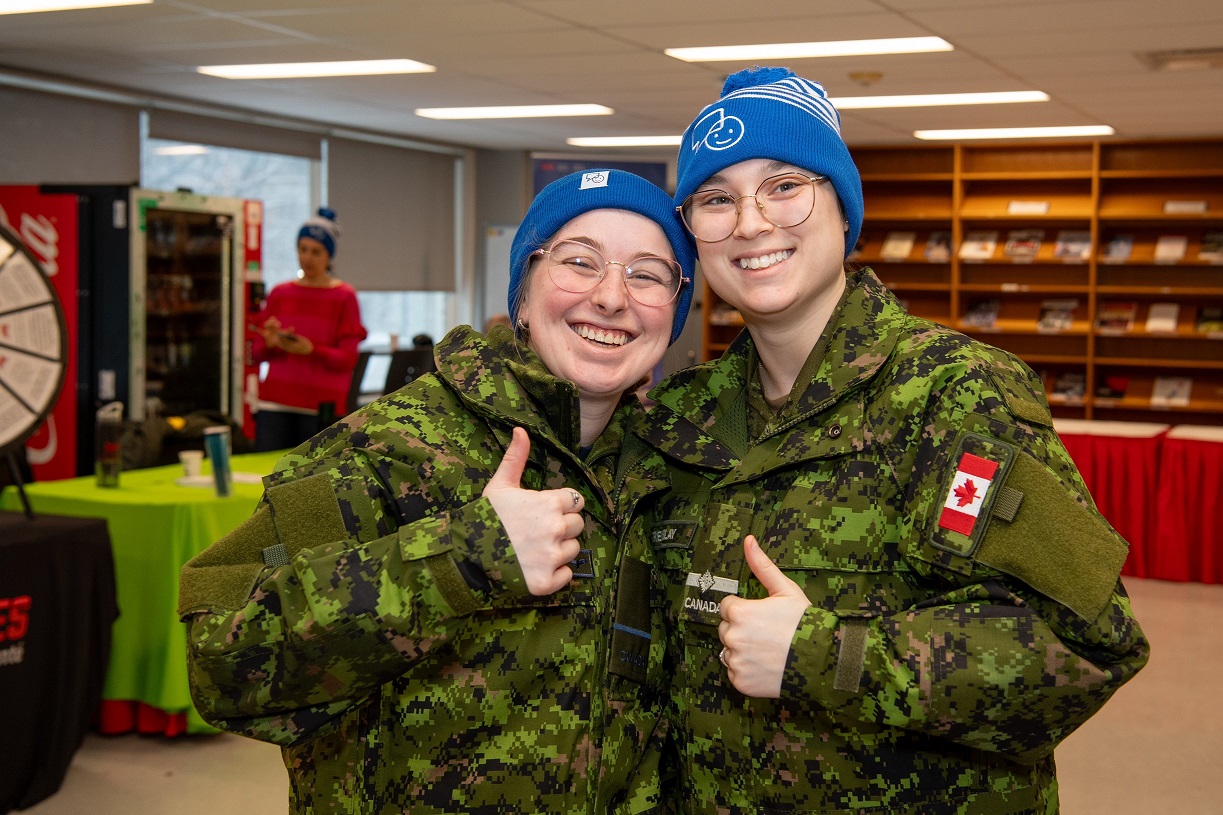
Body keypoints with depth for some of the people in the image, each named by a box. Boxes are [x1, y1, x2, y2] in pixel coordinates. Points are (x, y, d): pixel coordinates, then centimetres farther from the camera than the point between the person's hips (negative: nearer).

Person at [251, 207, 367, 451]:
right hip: (276, 402, 3)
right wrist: (270, 343, -11)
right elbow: (257, 352, 12)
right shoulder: (280, 293, 13)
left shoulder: (344, 296, 3)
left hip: (322, 405, -3)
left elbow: (348, 358, -4)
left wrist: (310, 350, -20)